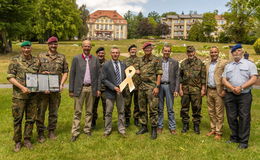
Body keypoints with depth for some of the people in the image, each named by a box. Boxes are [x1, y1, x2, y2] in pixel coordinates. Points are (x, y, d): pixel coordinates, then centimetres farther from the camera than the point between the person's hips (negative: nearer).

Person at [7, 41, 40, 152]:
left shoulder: (36, 61, 8)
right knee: (18, 119, 4)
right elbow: (10, 77, -7)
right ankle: (17, 141, 17)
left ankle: (27, 139, 24)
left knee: (31, 118, 9)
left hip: (33, 96, 3)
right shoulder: (15, 60, -2)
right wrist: (22, 87, -17)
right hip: (19, 95, -3)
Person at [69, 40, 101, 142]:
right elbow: (72, 75, 1)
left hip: (91, 88, 2)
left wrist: (98, 89, 2)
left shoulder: (95, 60, 8)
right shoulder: (76, 58, 2)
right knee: (77, 111, 0)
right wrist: (71, 90, -2)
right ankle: (75, 132, 6)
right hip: (80, 88, -2)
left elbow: (98, 75, 8)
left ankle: (87, 130, 22)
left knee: (89, 111, 10)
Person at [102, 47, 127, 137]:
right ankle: (107, 130, 19)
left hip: (121, 91, 3)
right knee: (108, 112, 5)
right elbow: (103, 79, -8)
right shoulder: (106, 65, -4)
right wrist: (114, 87, -15)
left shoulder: (123, 65, 9)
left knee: (121, 112, 10)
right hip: (110, 92, -3)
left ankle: (121, 129, 22)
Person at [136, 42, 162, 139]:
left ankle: (154, 129, 5)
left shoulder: (156, 60, -4)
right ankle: (144, 127, 24)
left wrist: (157, 87, -14)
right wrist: (137, 71, 0)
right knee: (142, 108, 11)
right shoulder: (141, 60, 13)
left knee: (153, 108, -4)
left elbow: (159, 74, -6)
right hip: (142, 86, 6)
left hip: (151, 86, -6)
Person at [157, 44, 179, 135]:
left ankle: (172, 127, 12)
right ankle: (160, 126, 19)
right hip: (159, 86, 1)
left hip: (169, 86, -1)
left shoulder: (174, 62, 5)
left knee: (170, 108, 3)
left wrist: (176, 90, -5)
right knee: (159, 108, 8)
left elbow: (177, 77, 2)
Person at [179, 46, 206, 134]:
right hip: (185, 89, 2)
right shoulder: (183, 63, 8)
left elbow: (203, 77, 1)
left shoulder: (200, 63, 2)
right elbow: (180, 77, 8)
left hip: (196, 89, -2)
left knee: (196, 108, 4)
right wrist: (180, 89, 2)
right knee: (184, 108, 7)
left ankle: (196, 125, 16)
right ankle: (185, 125, 19)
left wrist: (203, 89, -4)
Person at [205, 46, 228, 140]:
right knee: (211, 112, 13)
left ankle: (219, 132, 8)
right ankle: (213, 129, 24)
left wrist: (224, 90, -16)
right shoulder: (208, 64, 15)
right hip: (209, 91, 6)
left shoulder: (224, 63, -6)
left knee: (219, 113, 0)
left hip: (218, 91, -6)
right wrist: (205, 89, 12)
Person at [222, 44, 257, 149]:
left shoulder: (249, 64, 5)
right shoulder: (228, 66, 16)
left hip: (244, 95, -4)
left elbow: (253, 79, -5)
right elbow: (224, 80, 7)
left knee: (244, 118, -4)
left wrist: (241, 87, -16)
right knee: (231, 117, 7)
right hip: (230, 95, 4)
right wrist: (232, 88, -11)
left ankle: (243, 141, 4)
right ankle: (234, 137, 21)